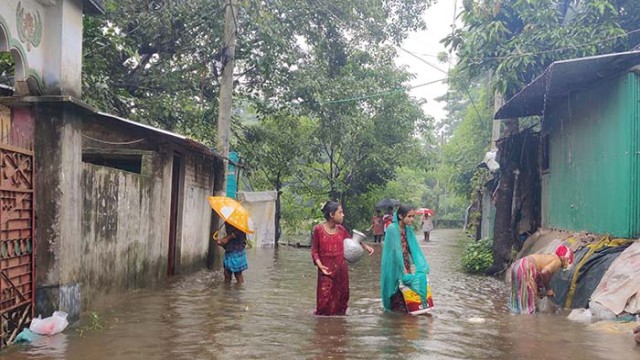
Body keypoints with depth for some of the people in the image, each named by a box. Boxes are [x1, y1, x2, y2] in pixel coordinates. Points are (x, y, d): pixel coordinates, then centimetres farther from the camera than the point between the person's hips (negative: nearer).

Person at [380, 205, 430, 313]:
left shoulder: (409, 229, 6)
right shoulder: (392, 228, -15)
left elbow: (414, 249, 4)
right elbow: (396, 250, -19)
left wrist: (422, 266, -6)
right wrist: (403, 270, -21)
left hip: (406, 267, 6)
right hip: (395, 268, -6)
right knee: (398, 296, 0)